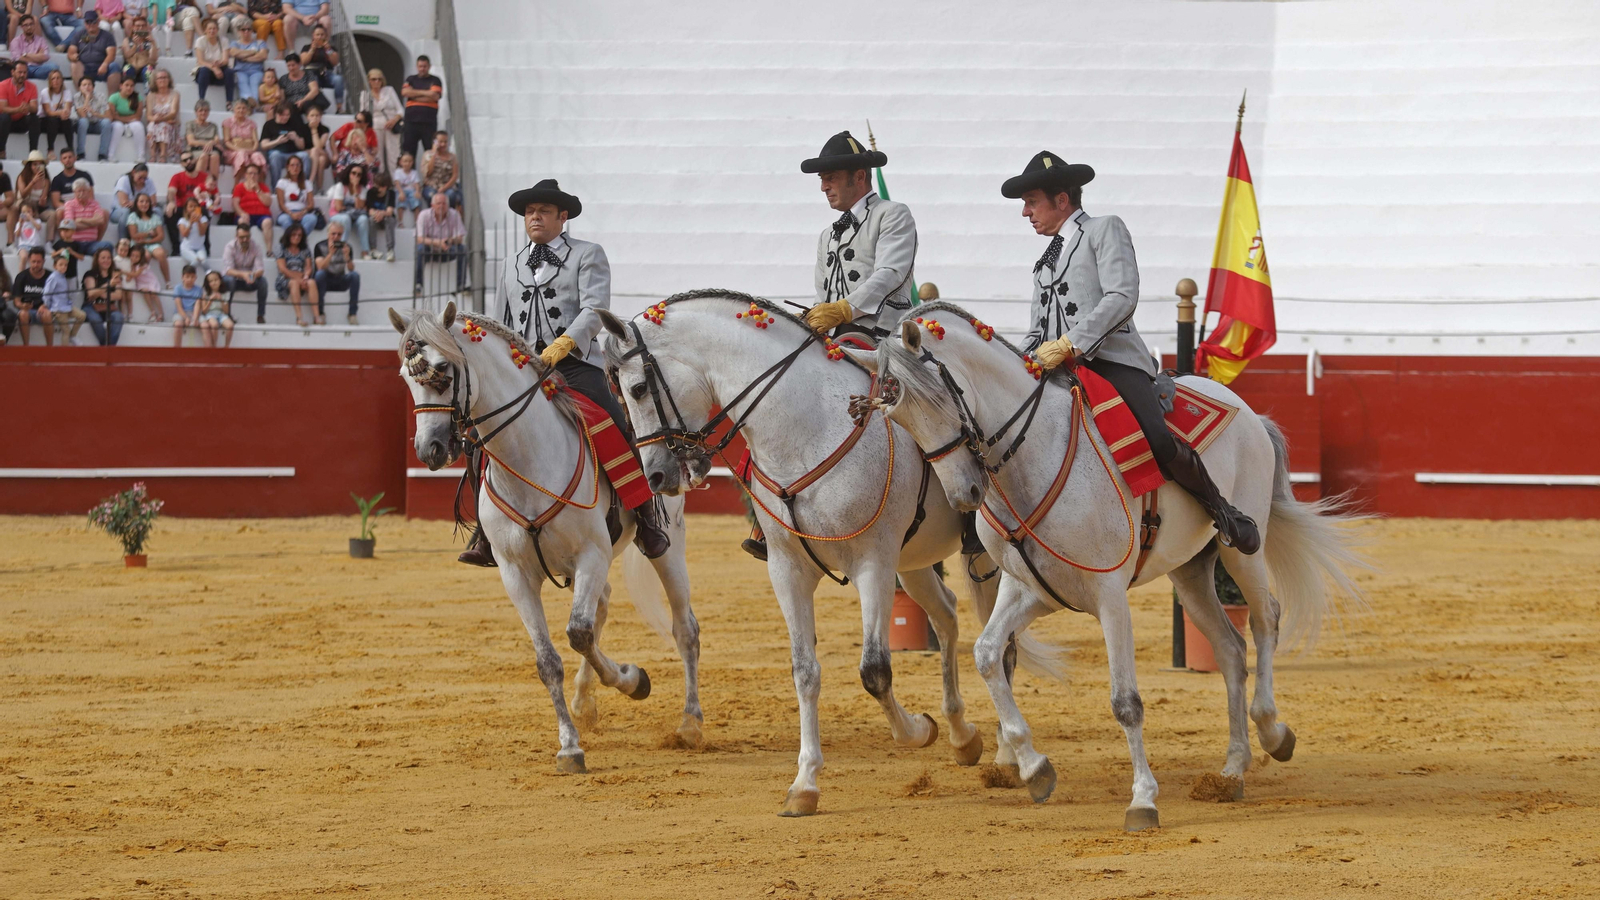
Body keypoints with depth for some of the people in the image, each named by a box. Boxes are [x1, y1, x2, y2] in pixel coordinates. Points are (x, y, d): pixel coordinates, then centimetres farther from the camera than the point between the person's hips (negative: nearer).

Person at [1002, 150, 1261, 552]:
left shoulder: (1105, 230, 7)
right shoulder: (1046, 262, 28)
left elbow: (1121, 298, -8)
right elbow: (1036, 333, 26)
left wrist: (1069, 344, -19)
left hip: (1112, 360, -7)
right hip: (1057, 370, 7)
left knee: (1158, 445, -27)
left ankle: (1223, 512, -6)